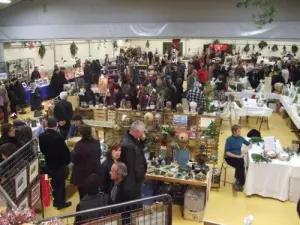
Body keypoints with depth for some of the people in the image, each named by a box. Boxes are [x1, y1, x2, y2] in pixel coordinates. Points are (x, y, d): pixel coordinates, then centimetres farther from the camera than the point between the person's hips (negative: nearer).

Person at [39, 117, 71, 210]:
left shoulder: (42, 136, -7)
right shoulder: (58, 136, -27)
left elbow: (42, 150, 6)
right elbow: (65, 150, -19)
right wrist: (68, 161, -3)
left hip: (49, 163, 6)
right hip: (60, 163, -6)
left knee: (54, 182, 21)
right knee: (60, 183, 9)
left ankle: (56, 200, 34)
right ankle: (61, 202, 21)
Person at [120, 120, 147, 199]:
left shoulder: (134, 139, 1)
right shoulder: (128, 145, -30)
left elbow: (141, 148, 18)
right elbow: (129, 166, -28)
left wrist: (143, 139, -3)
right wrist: (132, 182, -22)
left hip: (137, 177, 10)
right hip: (134, 179, -10)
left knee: (137, 198, 23)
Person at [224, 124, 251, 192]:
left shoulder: (241, 138, 2)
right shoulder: (229, 140, -11)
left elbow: (249, 145, 14)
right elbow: (227, 153, -16)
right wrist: (237, 156, -22)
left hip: (239, 157, 4)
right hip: (229, 158, -4)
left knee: (240, 166, -29)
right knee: (240, 166, -30)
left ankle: (238, 182, -10)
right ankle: (240, 183, -13)